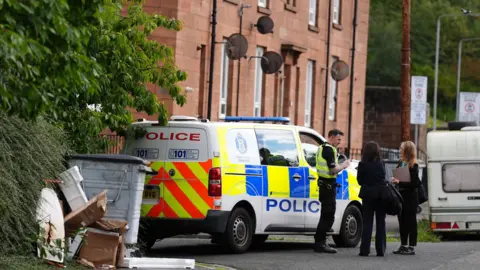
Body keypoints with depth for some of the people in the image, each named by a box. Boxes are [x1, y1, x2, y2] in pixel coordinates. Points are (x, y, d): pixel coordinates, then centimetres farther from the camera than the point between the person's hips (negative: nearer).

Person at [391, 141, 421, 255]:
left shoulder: (413, 166, -13)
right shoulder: (401, 163, 9)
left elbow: (414, 183, -17)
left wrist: (399, 182, -20)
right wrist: (395, 180, -4)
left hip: (410, 197, -8)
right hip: (401, 196, 8)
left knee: (410, 222, -2)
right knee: (402, 221, 12)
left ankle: (411, 247, 2)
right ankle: (404, 245, 21)